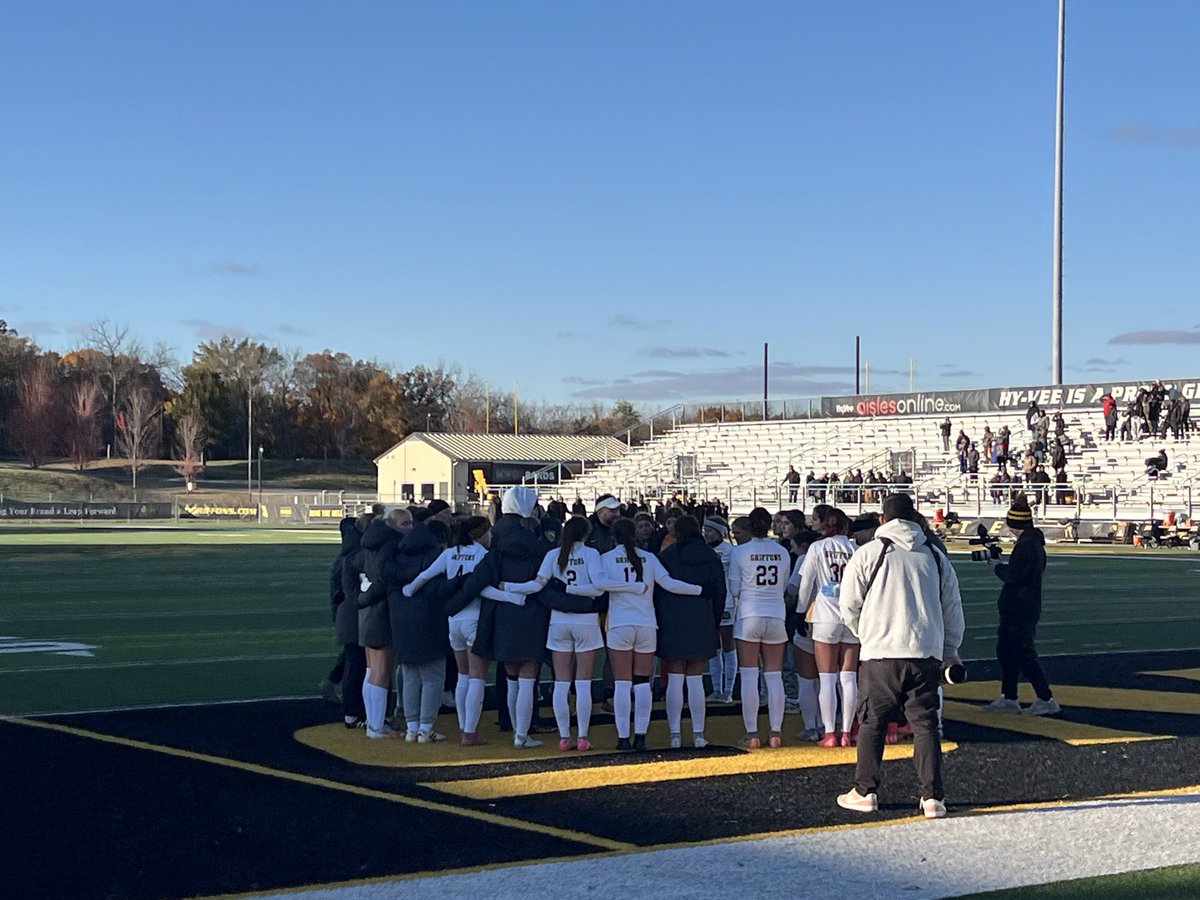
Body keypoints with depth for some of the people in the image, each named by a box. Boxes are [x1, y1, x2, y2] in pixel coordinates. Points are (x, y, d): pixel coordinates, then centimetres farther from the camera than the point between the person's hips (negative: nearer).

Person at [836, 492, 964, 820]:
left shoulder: (869, 553, -1)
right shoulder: (935, 557, 10)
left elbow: (849, 604, 1)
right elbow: (953, 609, 15)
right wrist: (950, 651, 28)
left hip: (880, 655, -3)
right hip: (927, 654, 3)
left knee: (872, 723, 9)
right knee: (925, 724, 6)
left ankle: (865, 791, 15)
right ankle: (933, 797, 3)